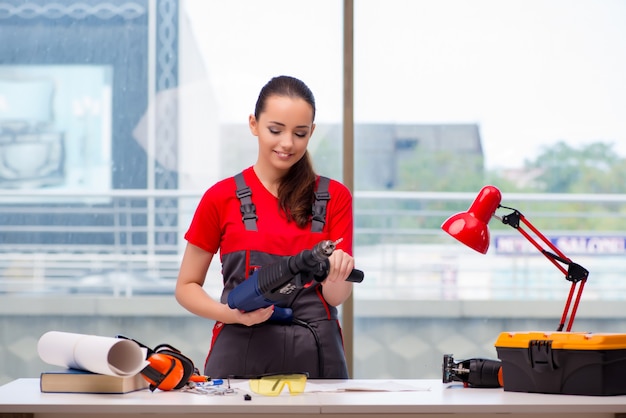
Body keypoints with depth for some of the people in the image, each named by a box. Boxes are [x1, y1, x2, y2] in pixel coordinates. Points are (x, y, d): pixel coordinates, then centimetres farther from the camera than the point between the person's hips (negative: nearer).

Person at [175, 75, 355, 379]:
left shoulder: (335, 197, 6)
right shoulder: (222, 197, 3)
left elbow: (336, 297, 0)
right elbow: (186, 287, 7)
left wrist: (336, 272, -22)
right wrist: (232, 313, -12)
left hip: (315, 356, 1)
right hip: (241, 356, -1)